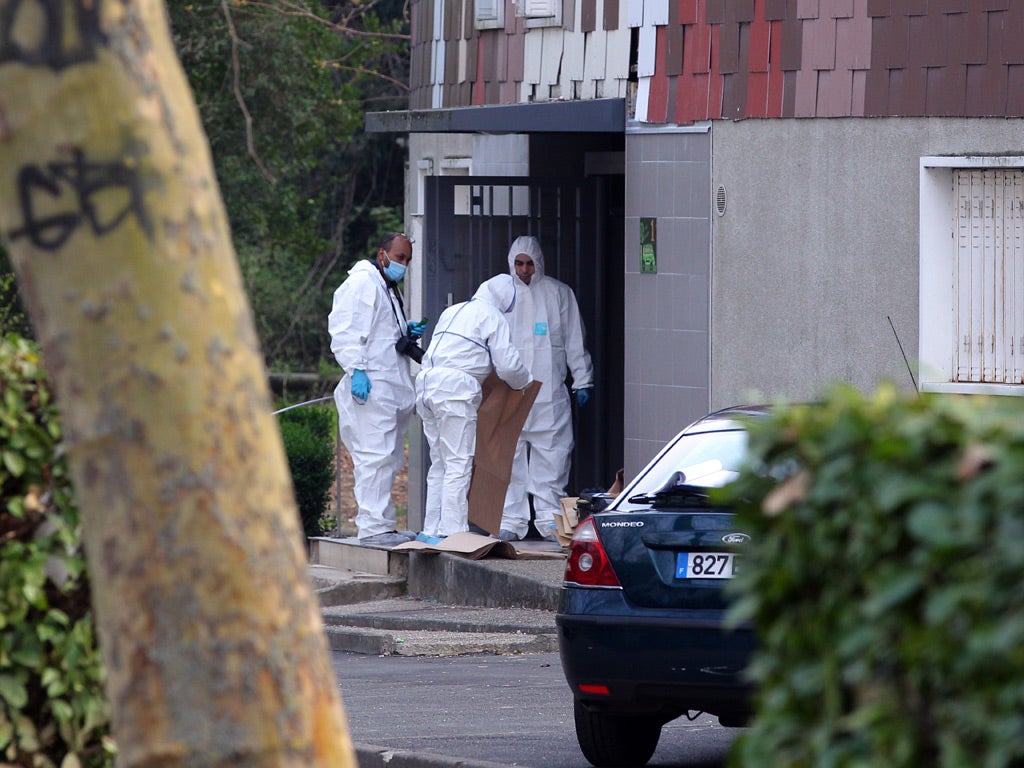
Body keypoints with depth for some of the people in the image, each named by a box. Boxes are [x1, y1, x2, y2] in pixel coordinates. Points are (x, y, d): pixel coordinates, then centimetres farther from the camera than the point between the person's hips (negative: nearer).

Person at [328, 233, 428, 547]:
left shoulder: (390, 289, 25)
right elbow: (345, 332, -14)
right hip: (369, 385, -10)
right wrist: (356, 369, -22)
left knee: (389, 459, 11)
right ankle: (372, 527, -16)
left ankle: (382, 524, 15)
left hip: (392, 387, 10)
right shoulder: (361, 283, -6)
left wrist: (407, 333, 16)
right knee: (374, 456, -14)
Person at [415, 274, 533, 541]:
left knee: (439, 463, 12)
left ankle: (432, 529, 10)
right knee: (458, 463, -8)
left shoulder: (452, 312, 24)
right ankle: (452, 530, -14)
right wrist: (525, 382, 18)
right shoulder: (493, 317, 2)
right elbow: (508, 365, -3)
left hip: (428, 382, 8)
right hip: (456, 388, -8)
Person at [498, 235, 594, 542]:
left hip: (549, 394, -1)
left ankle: (549, 520, 1)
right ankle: (511, 521, 4)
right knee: (510, 459, -1)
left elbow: (574, 341, 11)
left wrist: (582, 381, 9)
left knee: (551, 458, -4)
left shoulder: (558, 293, 8)